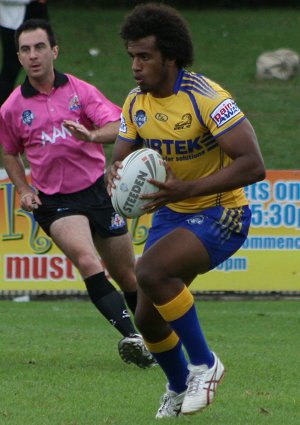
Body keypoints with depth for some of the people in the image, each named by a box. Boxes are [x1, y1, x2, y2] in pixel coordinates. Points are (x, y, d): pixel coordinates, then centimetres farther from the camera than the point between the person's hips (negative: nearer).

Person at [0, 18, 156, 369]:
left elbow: (117, 127, -11)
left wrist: (92, 135, -33)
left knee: (127, 275, 9)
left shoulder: (80, 91, -1)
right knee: (87, 261, -27)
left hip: (97, 190, 1)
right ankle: (130, 336, -35)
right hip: (55, 201, -1)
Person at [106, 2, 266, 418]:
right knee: (148, 318, 3)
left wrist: (187, 189, -34)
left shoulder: (206, 98, -23)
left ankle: (204, 364, -12)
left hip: (220, 214, -7)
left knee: (151, 270, -30)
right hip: (171, 214, 7)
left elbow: (253, 165, -27)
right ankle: (179, 386, 33)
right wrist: (115, 173, -20)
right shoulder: (136, 103, -2)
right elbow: (121, 158, 6)